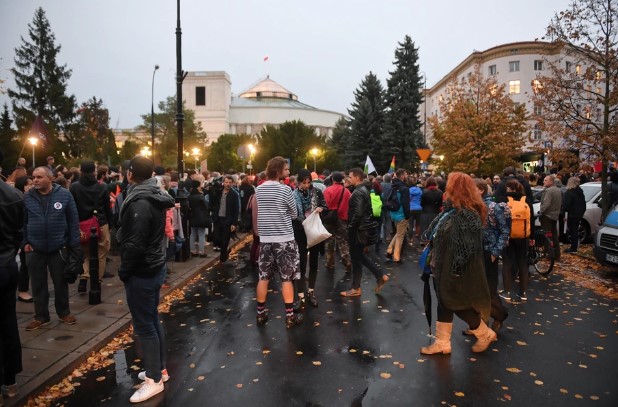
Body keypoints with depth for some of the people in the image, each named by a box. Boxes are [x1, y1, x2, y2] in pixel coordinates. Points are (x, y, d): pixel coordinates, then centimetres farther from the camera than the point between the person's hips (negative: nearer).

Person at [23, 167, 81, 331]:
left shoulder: (64, 194, -5)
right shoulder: (27, 197, -1)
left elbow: (73, 221, -2)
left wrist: (74, 246, -5)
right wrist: (24, 242, -3)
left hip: (59, 248, -1)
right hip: (35, 249, 1)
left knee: (61, 283, 12)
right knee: (38, 285, 11)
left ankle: (64, 312, 29)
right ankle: (41, 316, 26)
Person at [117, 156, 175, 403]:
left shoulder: (140, 202, -21)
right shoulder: (155, 198, 8)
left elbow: (135, 244, -25)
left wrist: (124, 270, -10)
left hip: (141, 272, -9)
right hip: (153, 267, 10)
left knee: (144, 326, 0)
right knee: (152, 320, 18)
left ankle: (154, 379, 11)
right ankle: (160, 368, 30)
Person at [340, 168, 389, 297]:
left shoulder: (357, 192, -19)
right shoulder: (364, 190, 12)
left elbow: (358, 213, -27)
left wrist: (350, 227, -16)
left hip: (357, 229, -10)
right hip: (363, 227, 10)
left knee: (356, 258, 1)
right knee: (360, 256, 20)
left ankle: (356, 289, 12)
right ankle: (380, 276, 22)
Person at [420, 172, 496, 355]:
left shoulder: (467, 215, -23)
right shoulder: (453, 210, 8)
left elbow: (467, 247, -25)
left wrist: (456, 270, -24)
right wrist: (435, 260, 17)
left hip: (456, 271, -9)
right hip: (445, 267, 9)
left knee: (458, 304, 6)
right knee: (444, 303, 14)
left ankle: (485, 335, 29)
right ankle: (442, 343, 25)